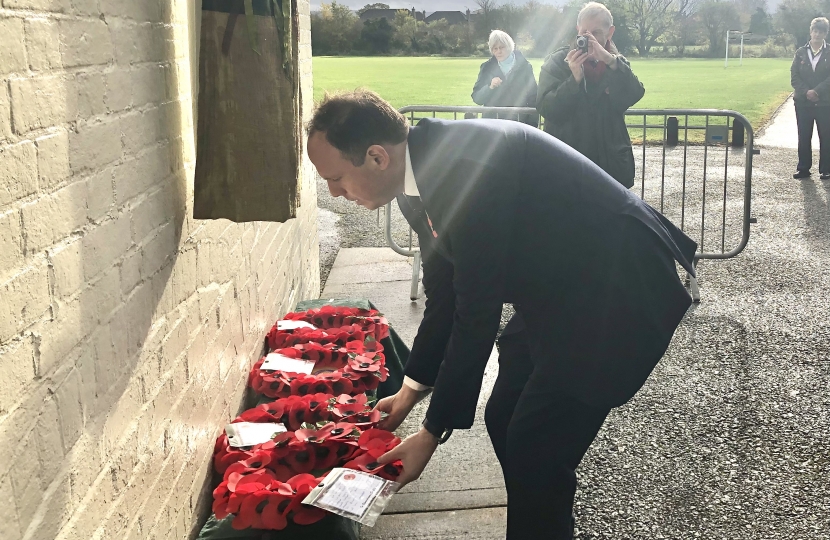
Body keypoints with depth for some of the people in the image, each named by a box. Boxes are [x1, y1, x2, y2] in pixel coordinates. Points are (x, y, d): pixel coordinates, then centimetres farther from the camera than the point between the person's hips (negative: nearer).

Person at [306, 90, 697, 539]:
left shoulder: (467, 167, -30)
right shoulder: (420, 174, 0)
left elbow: (476, 315, -26)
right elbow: (444, 295, 10)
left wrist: (432, 432, -17)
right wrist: (412, 388, 14)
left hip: (621, 294, -9)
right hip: (560, 293, 9)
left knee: (536, 451, -9)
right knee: (504, 423, 13)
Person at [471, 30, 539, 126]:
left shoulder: (524, 67, 3)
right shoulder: (487, 68, 7)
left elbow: (533, 99, 3)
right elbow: (476, 98, 4)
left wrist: (533, 126, -5)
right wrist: (490, 87, -15)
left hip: (519, 123, -1)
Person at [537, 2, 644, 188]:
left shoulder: (617, 64, 8)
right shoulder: (557, 62, 0)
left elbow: (634, 95, -11)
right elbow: (546, 109, -12)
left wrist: (610, 61, -23)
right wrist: (575, 78, -24)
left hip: (612, 163, 3)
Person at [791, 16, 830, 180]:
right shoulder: (801, 53, 6)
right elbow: (794, 76, 0)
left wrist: (816, 91, -18)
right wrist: (806, 92, -13)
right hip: (803, 102, 2)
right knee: (803, 137, 7)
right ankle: (803, 168, 15)